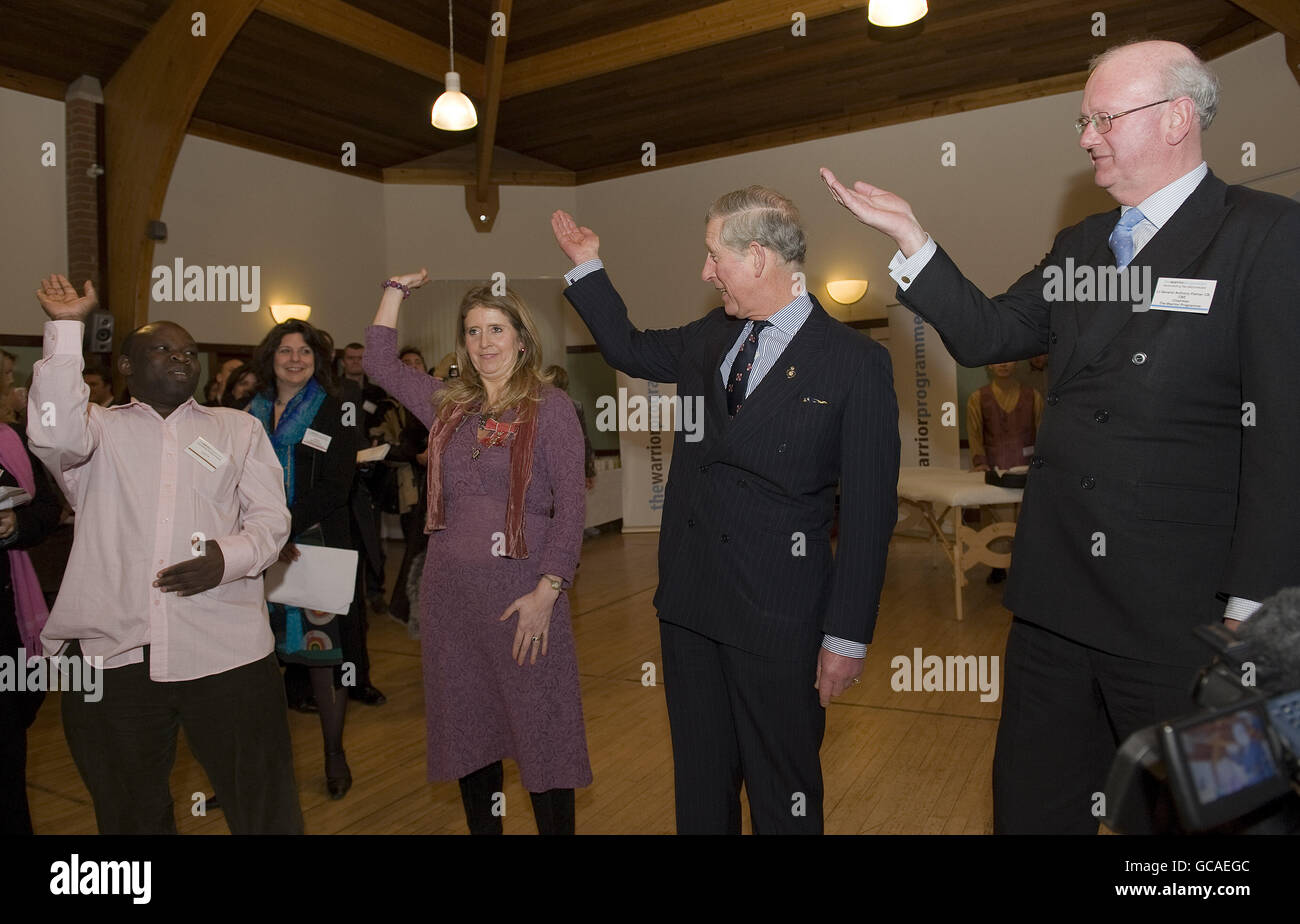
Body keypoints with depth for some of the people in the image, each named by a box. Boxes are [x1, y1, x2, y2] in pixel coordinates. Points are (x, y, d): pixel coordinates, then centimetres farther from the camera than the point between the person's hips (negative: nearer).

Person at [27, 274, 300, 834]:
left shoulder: (239, 428, 14)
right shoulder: (100, 430, 12)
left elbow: (272, 517, 6)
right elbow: (54, 435, -12)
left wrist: (229, 556, -14)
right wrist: (65, 329, -8)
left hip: (225, 653, 0)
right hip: (110, 654, 1)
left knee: (264, 807, 3)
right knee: (129, 813, 16)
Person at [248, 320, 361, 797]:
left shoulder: (334, 412, 0)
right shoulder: (253, 412, 13)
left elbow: (333, 490, -8)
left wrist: (284, 526, -17)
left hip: (315, 547, -3)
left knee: (321, 653, 3)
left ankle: (334, 753, 20)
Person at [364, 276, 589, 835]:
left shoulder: (550, 407, -3)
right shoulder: (448, 405, 12)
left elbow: (571, 506, -8)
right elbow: (379, 362, 21)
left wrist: (547, 591, -15)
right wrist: (397, 287, 18)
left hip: (523, 590, -5)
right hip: (449, 589, 5)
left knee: (542, 736, -1)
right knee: (468, 731, 14)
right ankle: (482, 827, 31)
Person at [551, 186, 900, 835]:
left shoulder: (856, 363, -10)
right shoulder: (708, 338, 7)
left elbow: (869, 513, -11)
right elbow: (630, 349, 26)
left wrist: (847, 637, -11)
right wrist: (588, 268, 20)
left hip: (779, 616, -5)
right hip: (688, 599, 6)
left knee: (783, 792, 12)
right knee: (699, 781, 20)